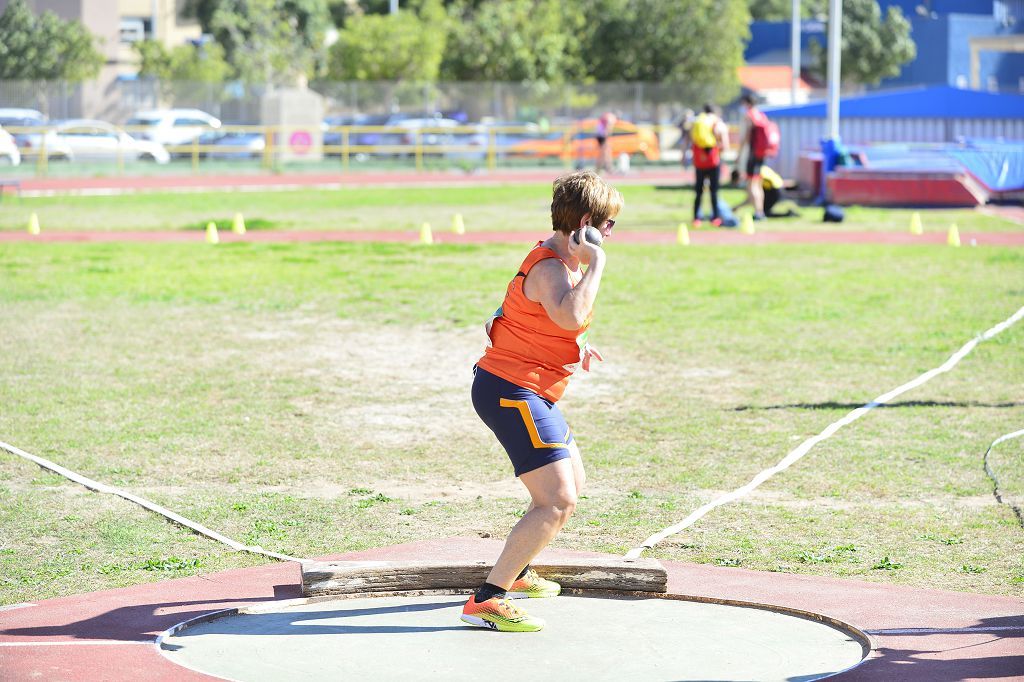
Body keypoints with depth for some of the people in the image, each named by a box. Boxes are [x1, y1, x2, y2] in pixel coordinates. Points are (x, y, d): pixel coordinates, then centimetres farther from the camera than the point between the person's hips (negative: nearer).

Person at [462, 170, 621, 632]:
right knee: (558, 502, -18)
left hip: (528, 393, 11)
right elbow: (572, 315, -43)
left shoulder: (561, 260, 13)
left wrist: (574, 346, 17)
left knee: (572, 484, 26)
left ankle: (516, 573, 41)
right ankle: (485, 602, -19)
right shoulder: (549, 268, -21)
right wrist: (596, 261, -32)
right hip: (512, 391, -11)